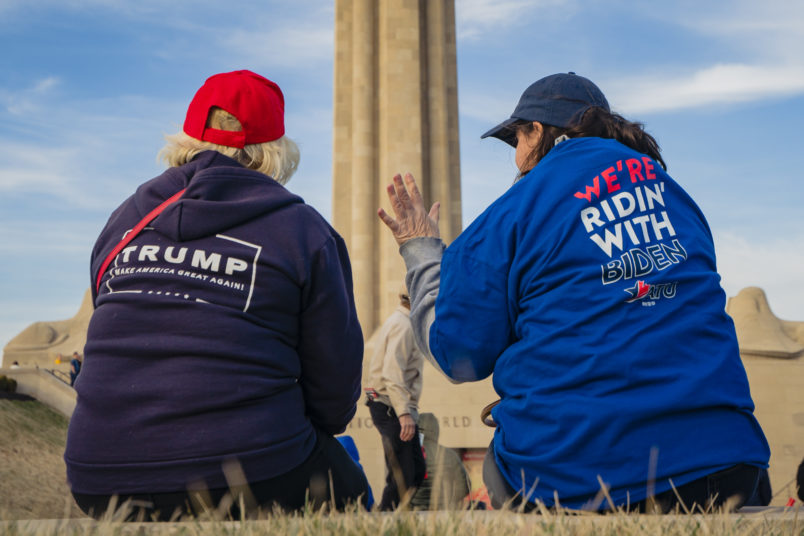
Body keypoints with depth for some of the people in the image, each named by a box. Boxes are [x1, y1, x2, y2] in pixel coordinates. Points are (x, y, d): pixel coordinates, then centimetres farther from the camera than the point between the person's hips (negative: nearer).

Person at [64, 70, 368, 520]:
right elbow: (335, 381, -2)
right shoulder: (303, 230, -3)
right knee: (347, 493, 22)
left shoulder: (124, 219, 11)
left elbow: (118, 349, 18)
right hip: (247, 481, -5)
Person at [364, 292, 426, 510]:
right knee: (401, 475, -8)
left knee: (417, 470, 11)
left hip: (396, 408, 11)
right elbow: (392, 373, -22)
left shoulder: (404, 321, 19)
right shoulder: (403, 324, -12)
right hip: (391, 407, -11)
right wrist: (404, 412, -29)